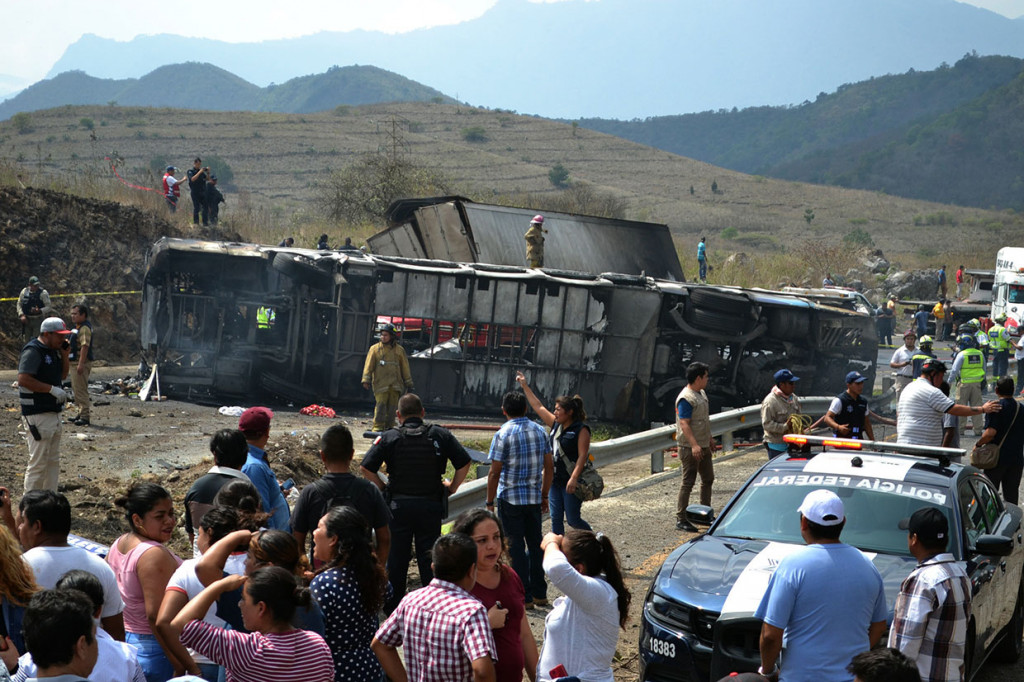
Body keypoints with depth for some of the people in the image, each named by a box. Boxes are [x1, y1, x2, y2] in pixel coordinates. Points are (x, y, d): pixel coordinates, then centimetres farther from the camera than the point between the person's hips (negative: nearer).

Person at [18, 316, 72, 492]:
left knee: (53, 461, 15)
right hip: (38, 416, -10)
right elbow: (23, 379, -25)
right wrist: (52, 389, -24)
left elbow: (63, 375, 24)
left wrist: (65, 355, 7)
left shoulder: (53, 350, 13)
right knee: (38, 464, -7)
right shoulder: (33, 351, -15)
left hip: (54, 413, 10)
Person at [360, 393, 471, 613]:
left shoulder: (388, 437, -2)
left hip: (398, 505, 0)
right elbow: (464, 462, -2)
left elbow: (366, 468, -9)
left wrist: (383, 488, 3)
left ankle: (392, 605, 15)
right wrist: (452, 487, 9)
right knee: (429, 557, 8)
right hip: (431, 505, 1)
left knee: (396, 557, 9)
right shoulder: (440, 435, 1)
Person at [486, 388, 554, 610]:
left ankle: (524, 596, 3)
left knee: (516, 546, 1)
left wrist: (490, 502, -5)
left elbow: (494, 472, -12)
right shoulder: (539, 431, 5)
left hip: (510, 498, -5)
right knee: (535, 544, 15)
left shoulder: (503, 434, -11)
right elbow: (549, 467, 8)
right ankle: (539, 592, 21)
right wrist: (544, 495, 17)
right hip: (534, 497, 5)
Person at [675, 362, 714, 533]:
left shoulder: (701, 394, 12)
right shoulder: (686, 398, -19)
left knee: (708, 479, 18)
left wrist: (709, 438, 29)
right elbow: (684, 424, -25)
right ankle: (681, 519, -2)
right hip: (690, 447, -10)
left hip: (703, 446, 10)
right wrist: (694, 445, -33)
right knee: (688, 482, -7)